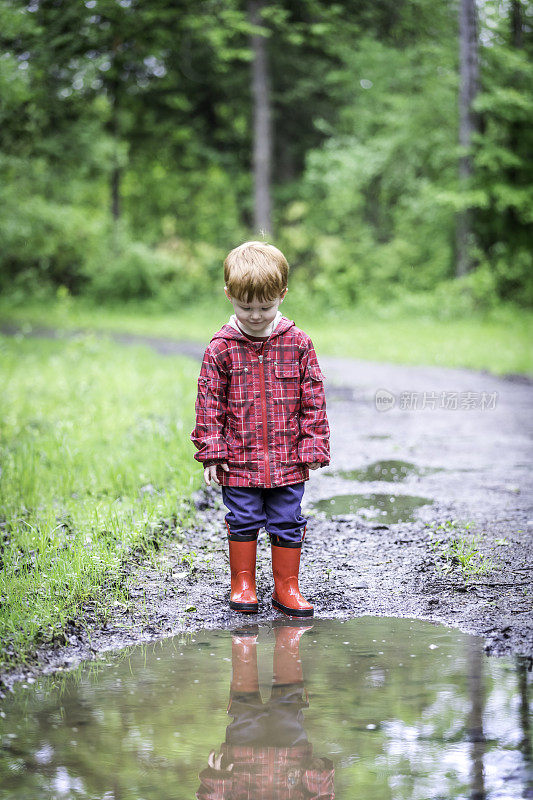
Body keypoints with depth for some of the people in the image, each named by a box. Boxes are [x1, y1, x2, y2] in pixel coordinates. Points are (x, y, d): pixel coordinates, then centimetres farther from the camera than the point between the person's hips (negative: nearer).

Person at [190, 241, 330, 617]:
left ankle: (287, 587, 19)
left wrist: (313, 448, -1)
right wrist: (212, 451, -4)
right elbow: (210, 403, 0)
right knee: (243, 522, 7)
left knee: (288, 523, 7)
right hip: (239, 460, -1)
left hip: (287, 460, 1)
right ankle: (243, 585, 21)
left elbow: (313, 400, 2)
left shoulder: (298, 343, -1)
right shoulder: (221, 348, -4)